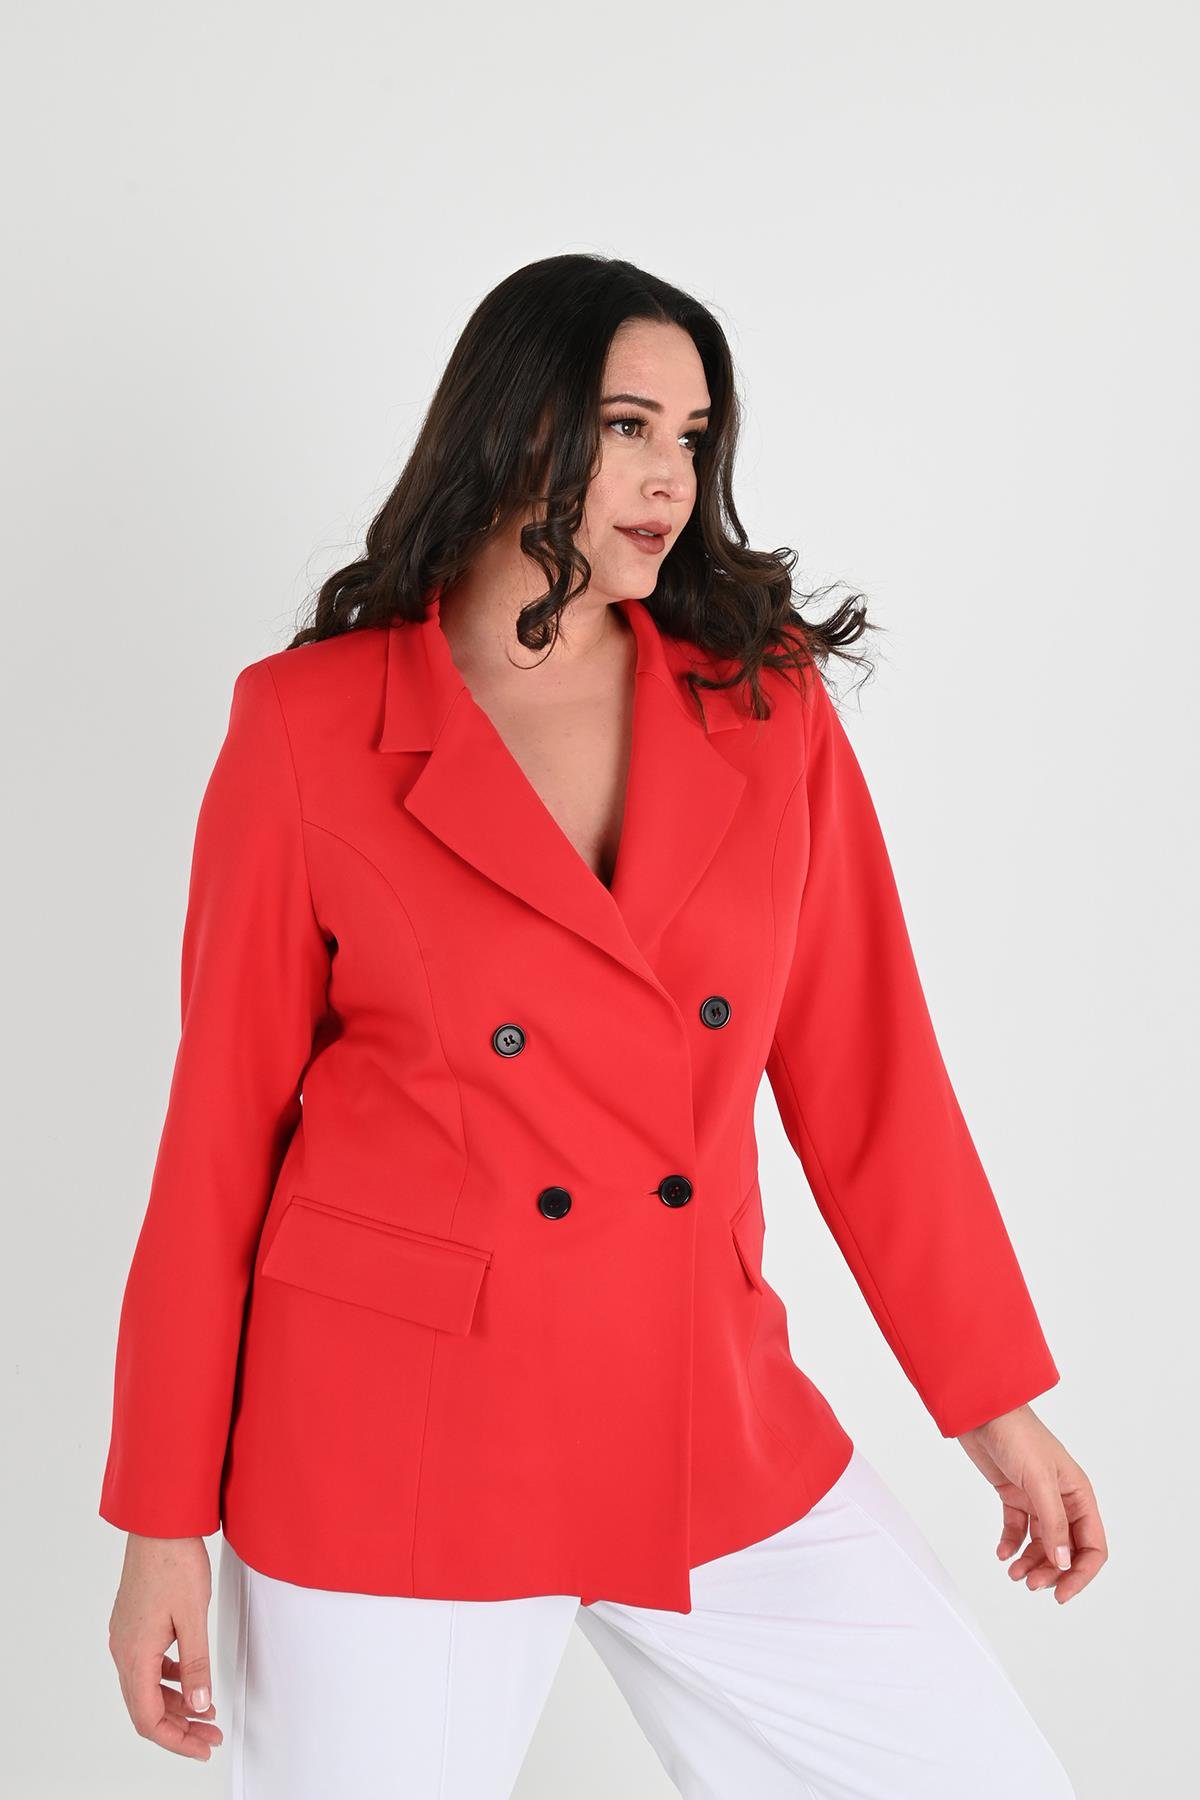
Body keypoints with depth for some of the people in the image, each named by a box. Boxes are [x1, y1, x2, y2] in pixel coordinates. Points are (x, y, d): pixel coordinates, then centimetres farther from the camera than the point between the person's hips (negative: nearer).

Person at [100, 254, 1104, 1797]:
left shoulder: (769, 705, 1)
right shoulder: (307, 724, -6)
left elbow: (864, 1077, 6)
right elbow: (226, 1120, -2)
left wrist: (998, 1403, 8)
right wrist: (166, 1524, -1)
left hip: (715, 1427, 3)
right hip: (392, 1441, -3)